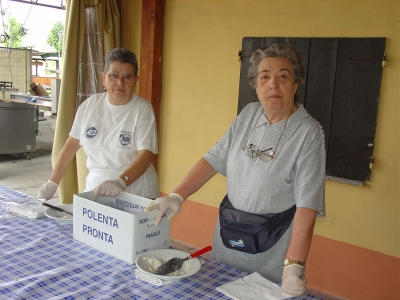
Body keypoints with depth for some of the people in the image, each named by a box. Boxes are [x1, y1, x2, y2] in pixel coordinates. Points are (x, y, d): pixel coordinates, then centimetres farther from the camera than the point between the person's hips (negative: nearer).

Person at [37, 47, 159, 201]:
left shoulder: (143, 109, -7)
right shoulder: (90, 104, 5)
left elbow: (146, 154, -15)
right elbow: (72, 144, 12)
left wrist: (121, 182, -31)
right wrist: (52, 183, 10)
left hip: (136, 190, -4)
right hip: (95, 188, 4)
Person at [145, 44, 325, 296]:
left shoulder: (309, 133, -17)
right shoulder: (248, 115, 0)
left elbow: (307, 205, -22)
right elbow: (214, 160, 2)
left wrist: (294, 266, -28)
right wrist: (177, 196, -9)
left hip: (272, 249, -5)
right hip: (228, 236, 5)